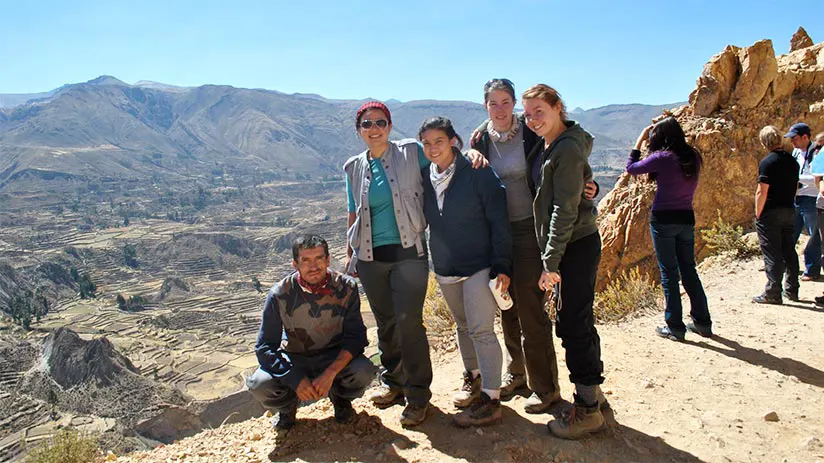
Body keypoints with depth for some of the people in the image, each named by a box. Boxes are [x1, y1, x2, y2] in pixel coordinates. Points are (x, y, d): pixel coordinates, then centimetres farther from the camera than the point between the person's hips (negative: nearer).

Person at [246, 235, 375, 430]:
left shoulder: (346, 287, -16)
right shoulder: (279, 294, -18)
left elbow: (356, 337, -14)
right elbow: (265, 347, -15)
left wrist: (331, 373, -29)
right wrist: (296, 380, -29)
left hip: (336, 357, 0)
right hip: (294, 360, 0)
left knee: (364, 372, -30)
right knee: (259, 385, -28)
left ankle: (340, 396, 8)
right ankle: (288, 404, 10)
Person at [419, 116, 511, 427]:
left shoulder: (478, 174, -12)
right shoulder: (423, 178, 3)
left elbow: (499, 221, -11)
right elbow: (420, 219, 15)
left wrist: (502, 266, -15)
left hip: (479, 265, -6)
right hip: (444, 268, 6)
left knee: (481, 329, -8)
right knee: (463, 326, 18)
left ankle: (490, 400, 1)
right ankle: (473, 377, 36)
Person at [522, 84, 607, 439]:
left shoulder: (568, 149, -17)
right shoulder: (543, 145, 10)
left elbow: (565, 210, -20)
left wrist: (550, 262, -19)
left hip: (577, 246, -9)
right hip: (565, 246, 9)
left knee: (573, 325, -4)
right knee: (577, 323, 15)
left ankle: (587, 410, 8)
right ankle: (593, 396, 29)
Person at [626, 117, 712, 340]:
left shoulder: (662, 158, -13)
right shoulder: (693, 157, 5)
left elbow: (631, 168, -2)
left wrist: (640, 140, 6)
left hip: (663, 220, -6)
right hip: (687, 219, 6)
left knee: (669, 273, 1)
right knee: (689, 270, 16)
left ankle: (675, 327, 6)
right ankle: (702, 322, 22)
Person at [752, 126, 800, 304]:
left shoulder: (767, 162, -14)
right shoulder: (792, 160, 9)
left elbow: (762, 191, -17)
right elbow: (795, 187, 16)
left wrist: (758, 215, -11)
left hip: (770, 212, -7)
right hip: (789, 211, 7)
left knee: (772, 254, -4)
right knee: (789, 251, 13)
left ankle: (772, 293, -2)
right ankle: (792, 290, 21)